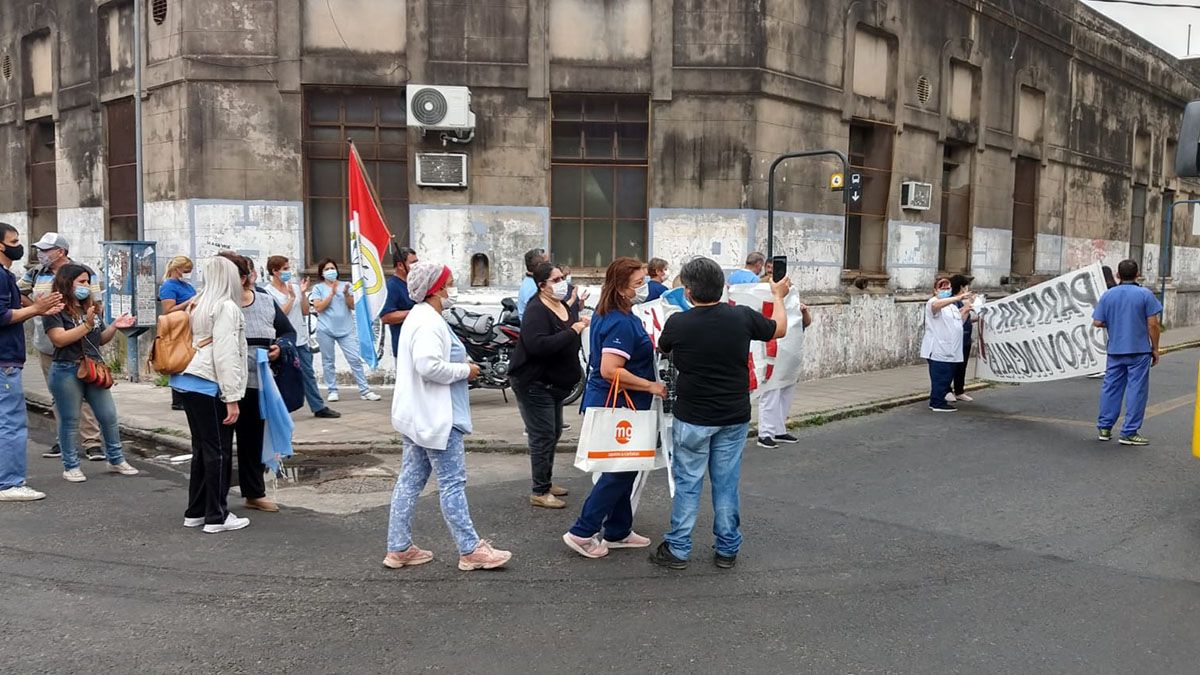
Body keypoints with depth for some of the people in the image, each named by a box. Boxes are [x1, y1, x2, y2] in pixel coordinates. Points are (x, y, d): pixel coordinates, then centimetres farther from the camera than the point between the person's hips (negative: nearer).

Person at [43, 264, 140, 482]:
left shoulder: (90, 307, 13)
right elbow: (59, 339, -18)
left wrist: (114, 327, 1)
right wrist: (87, 325, -22)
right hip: (67, 371, -6)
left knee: (109, 416, 7)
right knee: (70, 421, 3)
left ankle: (116, 460, 19)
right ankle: (71, 466, 14)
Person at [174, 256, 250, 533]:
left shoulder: (199, 305, 13)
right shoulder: (226, 307, -12)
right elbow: (225, 356, -17)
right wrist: (232, 398, -17)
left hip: (187, 382, 8)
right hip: (210, 386, -8)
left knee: (202, 448, 16)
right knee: (219, 451, -1)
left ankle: (195, 512, 22)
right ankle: (217, 517, 5)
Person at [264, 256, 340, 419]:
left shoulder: (295, 286, 7)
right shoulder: (268, 292, -7)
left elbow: (306, 311, 8)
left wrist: (303, 294, -5)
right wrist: (291, 297, -15)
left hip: (301, 339, 5)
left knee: (308, 375, 10)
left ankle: (319, 407, 16)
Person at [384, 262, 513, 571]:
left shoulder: (419, 317, 16)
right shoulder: (429, 322, -18)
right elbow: (428, 365, -31)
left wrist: (460, 365, 11)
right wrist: (465, 370, -17)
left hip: (416, 416, 11)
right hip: (435, 417, -11)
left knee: (410, 480, 13)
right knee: (453, 483, -4)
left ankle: (399, 548, 19)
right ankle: (471, 550, 4)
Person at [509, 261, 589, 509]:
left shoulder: (564, 306, 8)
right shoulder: (536, 311, -20)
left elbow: (568, 343, 23)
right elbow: (538, 345, -35)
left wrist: (581, 325, 1)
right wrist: (572, 331, -29)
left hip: (555, 383, 10)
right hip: (534, 384, -10)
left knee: (554, 433, 18)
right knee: (543, 437, -5)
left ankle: (546, 481, 32)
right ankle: (540, 492, 4)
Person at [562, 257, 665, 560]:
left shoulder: (606, 314, 9)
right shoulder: (622, 323, -23)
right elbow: (610, 370, -30)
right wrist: (651, 386, -22)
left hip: (608, 403, 10)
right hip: (619, 406, -10)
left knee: (623, 468, 17)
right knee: (621, 471, 0)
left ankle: (618, 532, 28)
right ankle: (582, 533, 6)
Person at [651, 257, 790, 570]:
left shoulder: (678, 323, -15)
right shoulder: (742, 316, -10)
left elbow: (662, 348, 9)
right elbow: (779, 329, 10)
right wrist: (779, 296, 27)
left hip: (693, 417, -2)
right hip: (734, 417, 2)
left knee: (687, 482, 9)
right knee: (727, 482, 12)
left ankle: (678, 549, 14)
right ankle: (728, 549, 21)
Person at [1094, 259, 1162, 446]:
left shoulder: (1108, 295, 1)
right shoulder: (1145, 295, -7)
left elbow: (1097, 322, -1)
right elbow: (1152, 325, -8)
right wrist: (1155, 349, 2)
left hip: (1115, 351, 3)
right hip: (1139, 351, -3)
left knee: (1111, 388, 12)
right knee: (1136, 390, 2)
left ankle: (1105, 427, 17)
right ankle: (1129, 432, 2)